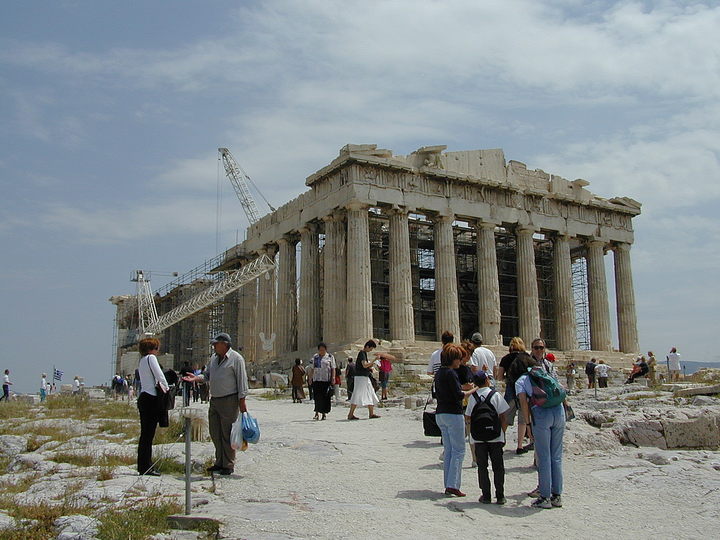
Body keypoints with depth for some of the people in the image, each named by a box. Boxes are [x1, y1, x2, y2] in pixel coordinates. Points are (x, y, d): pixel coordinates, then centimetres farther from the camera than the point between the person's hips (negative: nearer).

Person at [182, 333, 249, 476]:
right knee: (215, 433, 11)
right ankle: (219, 462, 22)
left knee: (227, 434, -2)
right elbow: (208, 376, 21)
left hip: (229, 401, -7)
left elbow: (242, 380, -9)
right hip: (214, 400, 7)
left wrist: (242, 400, -13)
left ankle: (228, 465, 7)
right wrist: (196, 378, 2)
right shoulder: (214, 358, 15)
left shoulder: (236, 358, -8)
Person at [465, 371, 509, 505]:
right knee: (498, 467, 8)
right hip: (495, 437, -1)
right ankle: (500, 496, 9)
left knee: (482, 467, 8)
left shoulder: (473, 397, -1)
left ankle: (486, 495, 8)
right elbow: (503, 417, -5)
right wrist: (503, 432, 4)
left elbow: (468, 417, 3)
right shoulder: (495, 395, -5)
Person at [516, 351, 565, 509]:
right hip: (559, 410, 4)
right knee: (556, 456, 12)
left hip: (541, 413, -4)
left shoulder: (520, 381, 10)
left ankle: (545, 497, 7)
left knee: (543, 457, 3)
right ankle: (557, 496, 17)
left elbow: (524, 401, -2)